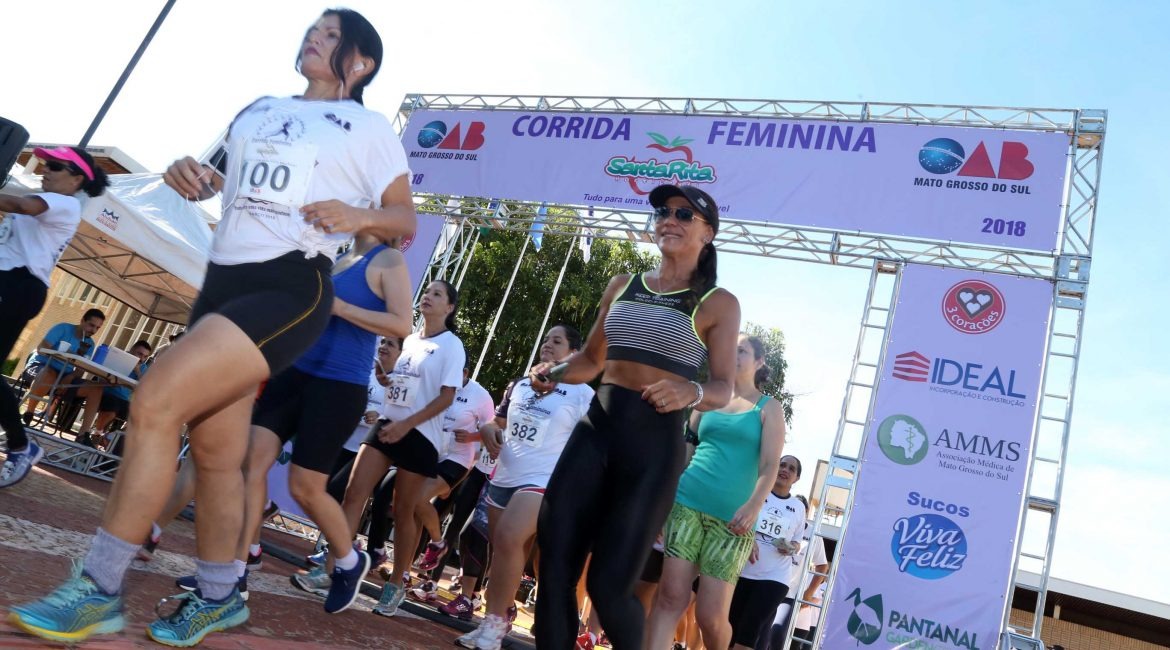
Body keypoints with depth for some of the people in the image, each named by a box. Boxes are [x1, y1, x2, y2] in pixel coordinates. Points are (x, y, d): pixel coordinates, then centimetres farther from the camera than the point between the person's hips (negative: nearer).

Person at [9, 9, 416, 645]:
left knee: (154, 403, -20)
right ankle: (218, 598, 24)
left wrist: (360, 215, -16)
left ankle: (98, 591, -8)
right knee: (214, 450, 8)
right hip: (222, 281, 7)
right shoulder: (258, 110, 21)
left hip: (290, 289, -7)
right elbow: (215, 175, 29)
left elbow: (405, 220, 4)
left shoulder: (370, 127, 4)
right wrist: (187, 174, 6)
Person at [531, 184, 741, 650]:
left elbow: (723, 389, -2)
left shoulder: (718, 304, 1)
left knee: (608, 584, -3)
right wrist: (555, 373, 1)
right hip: (595, 429, 5)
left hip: (655, 443, -4)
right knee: (554, 568, 1)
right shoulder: (622, 286, 14)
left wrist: (691, 392, -24)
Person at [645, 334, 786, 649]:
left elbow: (770, 465, -3)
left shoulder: (768, 408, 7)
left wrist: (753, 506, -19)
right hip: (688, 503, 3)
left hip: (732, 516, -2)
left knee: (711, 614, -4)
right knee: (672, 596, -7)